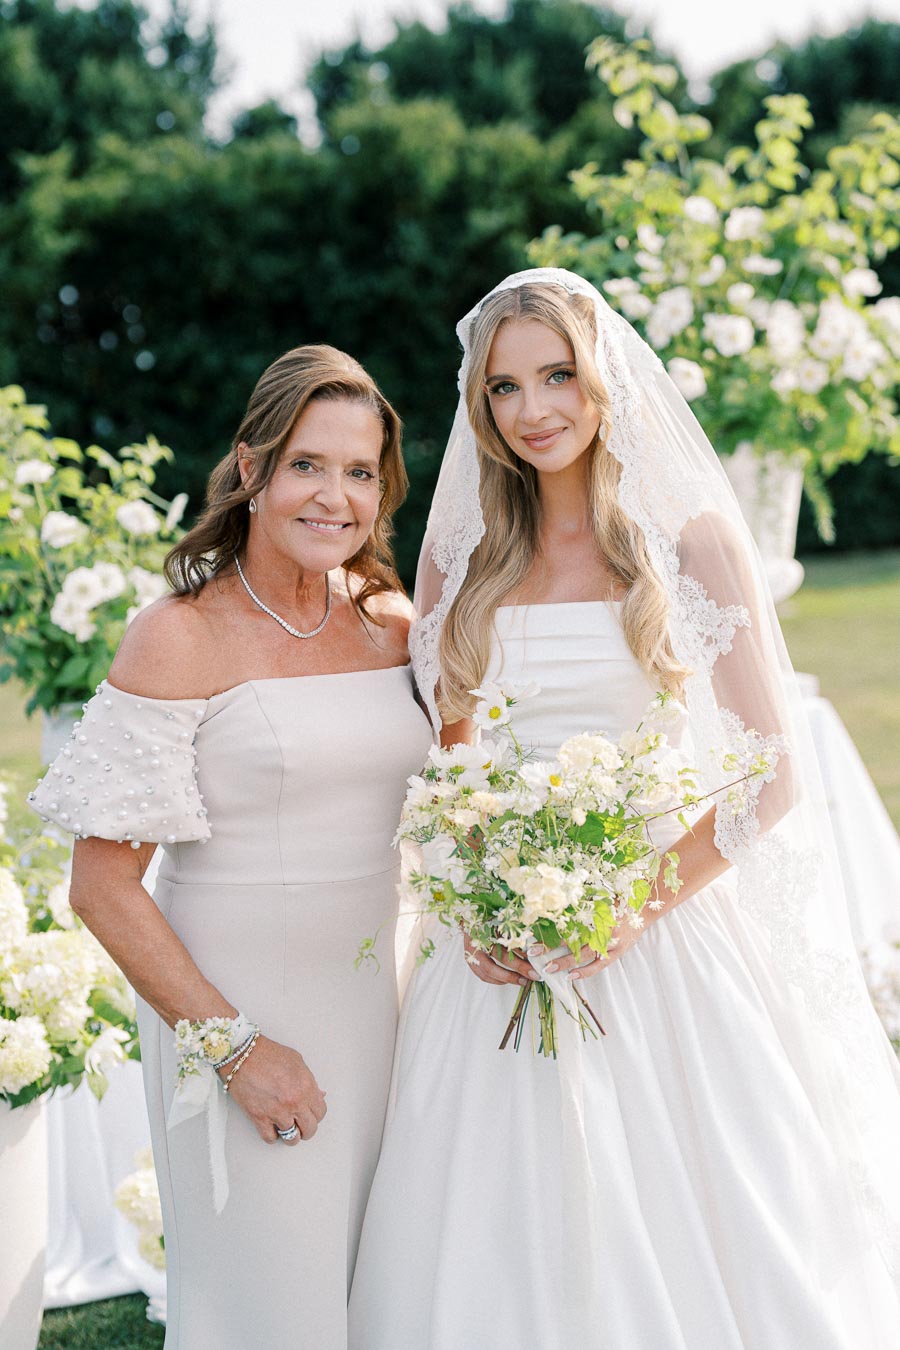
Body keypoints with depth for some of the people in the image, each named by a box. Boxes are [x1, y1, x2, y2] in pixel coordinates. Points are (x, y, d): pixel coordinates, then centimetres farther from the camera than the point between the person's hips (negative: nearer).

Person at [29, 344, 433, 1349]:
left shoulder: (394, 626, 5)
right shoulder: (181, 639, -11)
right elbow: (102, 886, -13)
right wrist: (233, 1045, -15)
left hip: (373, 1004, 5)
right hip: (230, 1009, -5)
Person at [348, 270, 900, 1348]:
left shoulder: (693, 540, -2)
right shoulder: (459, 555, 7)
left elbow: (771, 775, -4)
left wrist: (639, 904, -14)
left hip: (664, 938, -2)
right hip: (503, 949, 3)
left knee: (673, 1233, 4)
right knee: (500, 1242, 7)